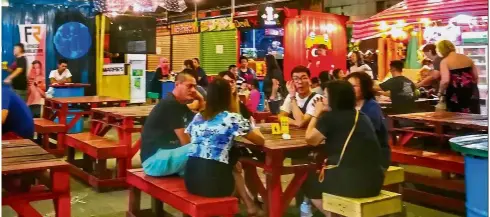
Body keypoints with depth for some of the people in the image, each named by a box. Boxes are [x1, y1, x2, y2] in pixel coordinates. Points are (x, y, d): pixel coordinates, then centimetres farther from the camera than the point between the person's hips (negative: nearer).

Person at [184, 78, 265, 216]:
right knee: (234, 169, 29)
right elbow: (261, 141, 7)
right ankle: (250, 205, 35)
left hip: (191, 179, 5)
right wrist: (254, 130, 31)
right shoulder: (232, 118, -4)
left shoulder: (198, 117, 12)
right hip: (214, 182, -5)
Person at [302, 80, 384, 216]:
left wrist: (317, 113, 10)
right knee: (318, 176, 32)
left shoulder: (330, 117, -7)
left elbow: (310, 139, 2)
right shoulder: (362, 116, 14)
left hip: (350, 182, -7)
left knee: (308, 181, 21)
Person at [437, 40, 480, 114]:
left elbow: (445, 81, -18)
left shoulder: (445, 62, -8)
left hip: (455, 95, -5)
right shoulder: (467, 58, 9)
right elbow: (476, 77, 11)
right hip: (471, 93, 5)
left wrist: (440, 93, -4)